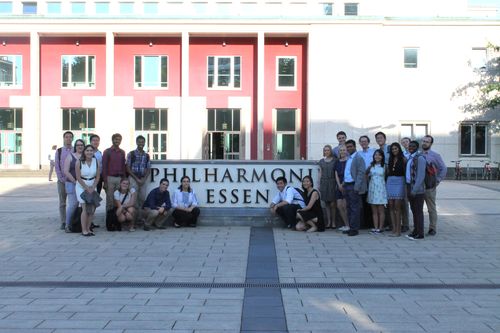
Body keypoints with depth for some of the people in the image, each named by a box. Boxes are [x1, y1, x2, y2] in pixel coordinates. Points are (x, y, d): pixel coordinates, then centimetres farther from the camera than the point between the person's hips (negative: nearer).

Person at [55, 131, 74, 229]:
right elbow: (57, 166, 4)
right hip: (62, 180, 1)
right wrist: (62, 179, -5)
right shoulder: (59, 151, 6)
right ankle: (63, 222, 11)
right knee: (62, 203, 4)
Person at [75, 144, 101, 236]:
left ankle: (88, 229, 10)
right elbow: (78, 177, -9)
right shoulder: (79, 162, -10)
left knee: (92, 209, -1)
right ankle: (84, 230, -5)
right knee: (85, 208, -12)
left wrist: (92, 188, -7)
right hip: (81, 187, -3)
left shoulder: (96, 162, -2)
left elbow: (98, 177, 2)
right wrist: (87, 188, -11)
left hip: (92, 187, 4)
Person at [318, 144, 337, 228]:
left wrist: (337, 184, -6)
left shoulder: (335, 160, 2)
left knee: (332, 203, -5)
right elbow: (320, 173, 13)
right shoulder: (321, 161, 11)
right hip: (324, 183, 3)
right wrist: (319, 184, 8)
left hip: (332, 183, -3)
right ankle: (328, 221, 9)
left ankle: (333, 222, 2)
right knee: (326, 203, 4)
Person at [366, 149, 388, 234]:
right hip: (372, 189, 3)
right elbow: (367, 176, 16)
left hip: (380, 189, -3)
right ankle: (375, 227, 9)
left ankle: (380, 228, 5)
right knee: (374, 210, 5)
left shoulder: (384, 166, 1)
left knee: (381, 210, 0)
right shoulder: (371, 166, 9)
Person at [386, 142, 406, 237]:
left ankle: (398, 230, -3)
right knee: (391, 206, 3)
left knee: (397, 206, -7)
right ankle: (394, 229, 7)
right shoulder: (390, 159, 15)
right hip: (390, 182, 6)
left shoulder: (403, 159, -2)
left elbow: (406, 172, -6)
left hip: (399, 182, -5)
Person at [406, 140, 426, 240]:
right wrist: (408, 189, 11)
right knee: (414, 210, 13)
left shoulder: (420, 158, -11)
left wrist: (414, 190, -19)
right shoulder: (410, 158, 15)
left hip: (417, 189, -8)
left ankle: (420, 234, 4)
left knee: (418, 211, -2)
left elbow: (421, 176, -16)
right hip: (409, 187, 8)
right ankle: (415, 231, 21)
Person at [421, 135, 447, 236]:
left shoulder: (435, 155, 0)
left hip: (430, 187, -3)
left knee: (432, 209, 5)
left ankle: (432, 228, 13)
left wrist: (437, 181, -5)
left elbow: (443, 169, 0)